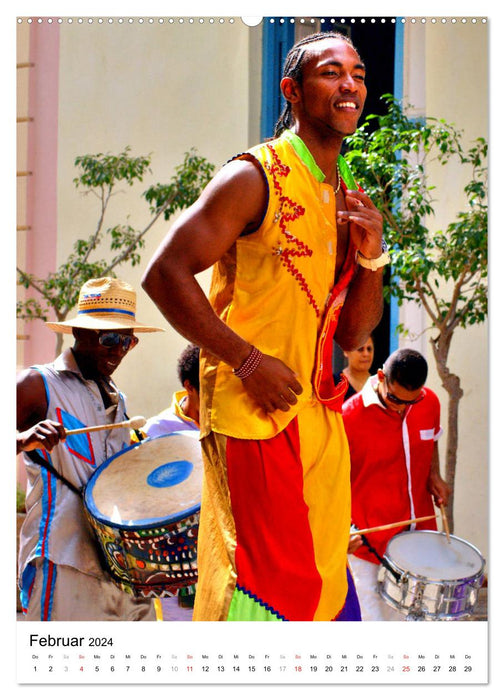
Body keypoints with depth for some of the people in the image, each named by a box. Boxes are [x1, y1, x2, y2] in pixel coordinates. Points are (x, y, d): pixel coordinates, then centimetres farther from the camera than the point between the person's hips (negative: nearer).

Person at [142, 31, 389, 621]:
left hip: (321, 415, 8)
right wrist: (248, 360, -17)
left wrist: (371, 257, -3)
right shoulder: (255, 178, -9)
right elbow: (164, 274, -15)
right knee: (271, 584, -6)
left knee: (322, 580, 12)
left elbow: (351, 334, 15)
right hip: (256, 412, -8)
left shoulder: (350, 199, 14)